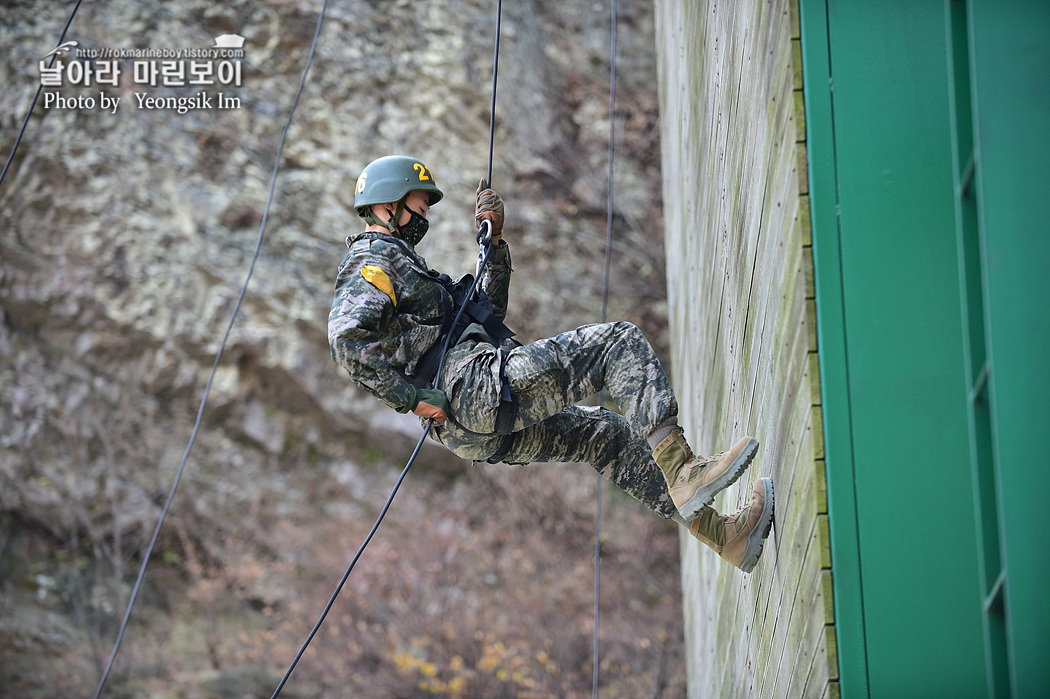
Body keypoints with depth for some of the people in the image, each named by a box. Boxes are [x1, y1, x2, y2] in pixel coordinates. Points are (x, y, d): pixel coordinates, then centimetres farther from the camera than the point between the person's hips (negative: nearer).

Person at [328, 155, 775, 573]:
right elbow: (348, 340, -21)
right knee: (619, 342, -9)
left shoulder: (398, 261, 31)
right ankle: (681, 473, -22)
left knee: (607, 434, 18)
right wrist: (413, 396, -20)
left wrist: (493, 241, 20)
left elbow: (484, 310, 32)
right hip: (474, 383, -11)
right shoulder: (372, 260, -2)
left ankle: (720, 533, 16)